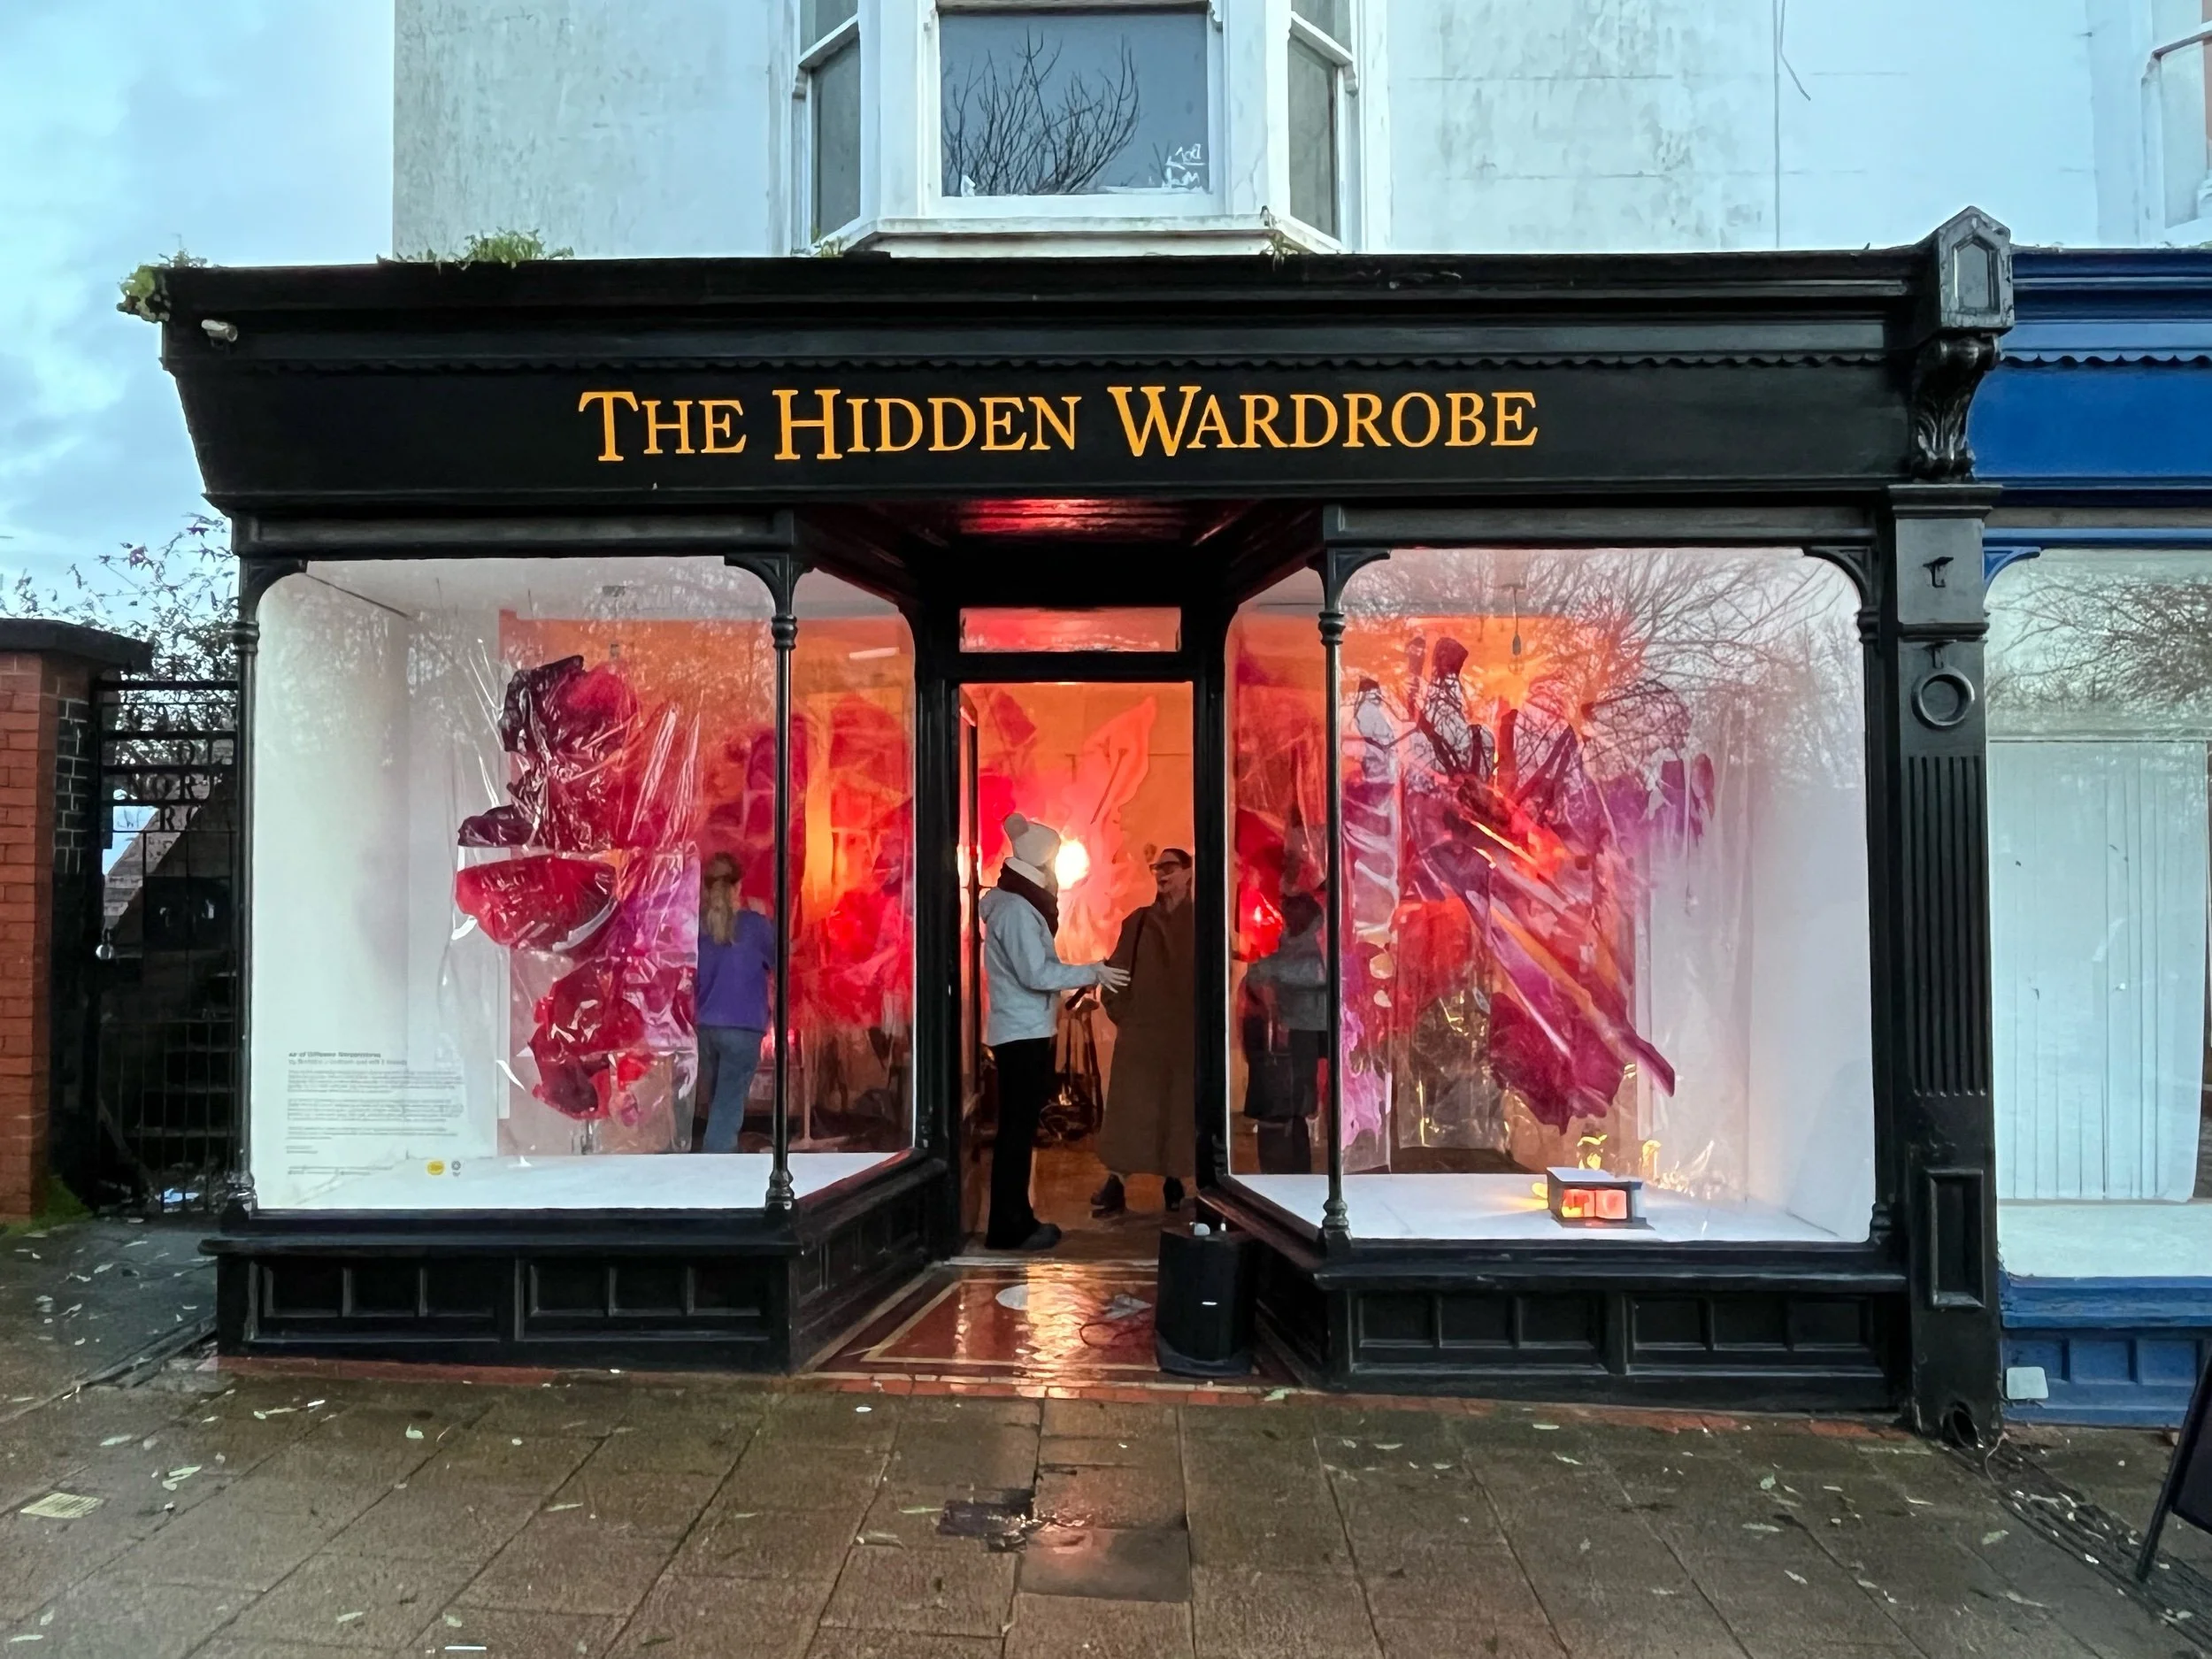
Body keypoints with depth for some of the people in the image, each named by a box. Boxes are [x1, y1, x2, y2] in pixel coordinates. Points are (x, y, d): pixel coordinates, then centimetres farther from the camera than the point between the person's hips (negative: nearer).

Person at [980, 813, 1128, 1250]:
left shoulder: (1016, 902, 14)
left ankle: (1015, 1220, 21)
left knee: (1019, 1127, 14)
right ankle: (1009, 1227, 1)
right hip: (1023, 1033, -10)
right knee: (1018, 1129, -5)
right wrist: (1092, 972, -15)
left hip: (1023, 1031, 10)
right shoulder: (1016, 909, -17)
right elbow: (1036, 973, -23)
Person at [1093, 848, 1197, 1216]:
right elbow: (1116, 970, 10)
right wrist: (1119, 1012, 2)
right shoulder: (1137, 921, 10)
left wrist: (1202, 1022, -8)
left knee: (1180, 1109, 6)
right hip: (1138, 1032, 2)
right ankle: (1116, 1184, 0)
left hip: (1186, 1034, -2)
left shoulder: (1200, 922, 1)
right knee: (1128, 1111, -1)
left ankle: (1174, 1183, 18)